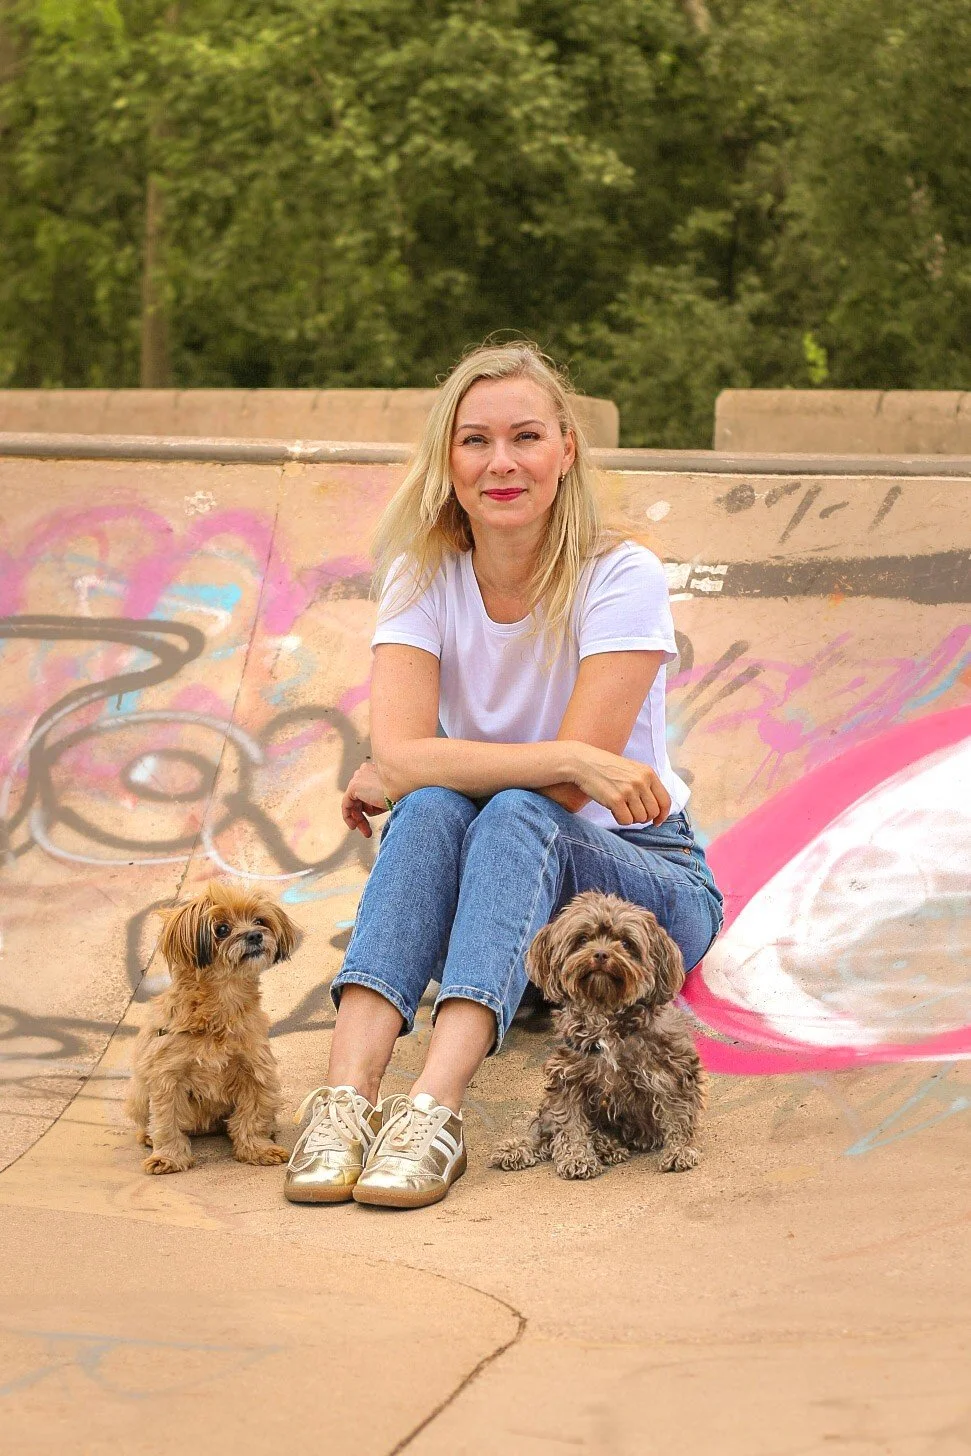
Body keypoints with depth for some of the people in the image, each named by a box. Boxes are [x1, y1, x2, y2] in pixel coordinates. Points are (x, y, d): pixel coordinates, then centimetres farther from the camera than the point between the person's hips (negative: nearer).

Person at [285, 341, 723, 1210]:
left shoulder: (622, 578, -15)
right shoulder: (424, 578, -6)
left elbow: (565, 790, -22)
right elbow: (398, 751, -23)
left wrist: (405, 776, -17)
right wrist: (574, 759, -33)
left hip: (646, 883, -3)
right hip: (486, 886, 3)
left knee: (516, 816, -33)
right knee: (431, 808, -29)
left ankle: (436, 1108, -52)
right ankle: (349, 1090, -45)